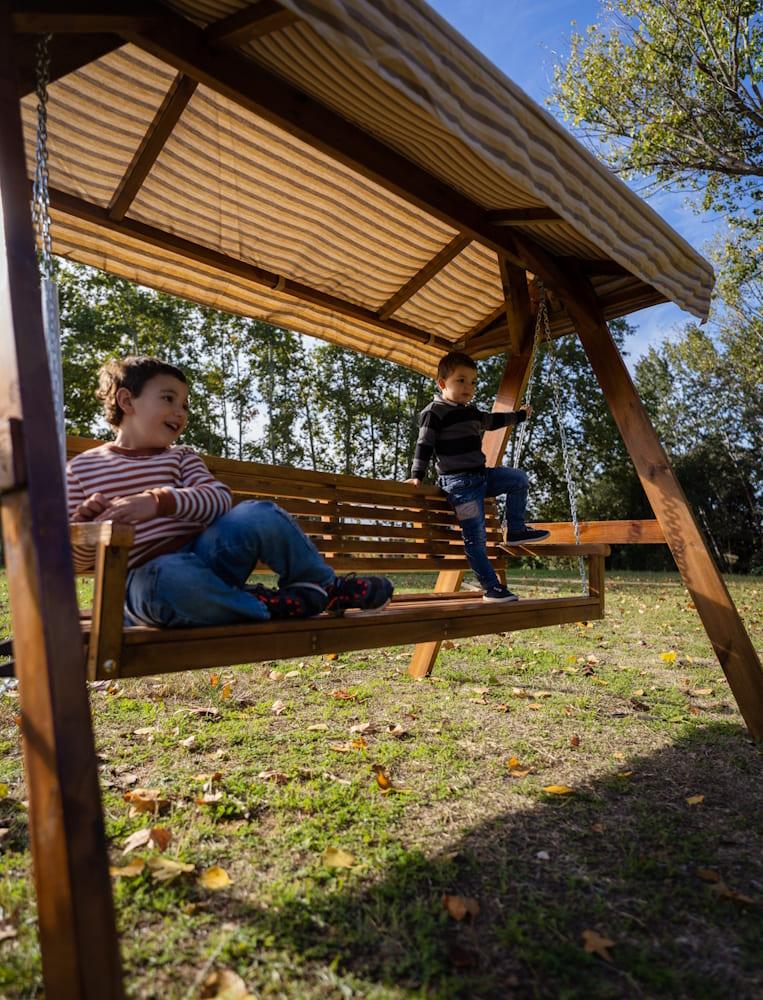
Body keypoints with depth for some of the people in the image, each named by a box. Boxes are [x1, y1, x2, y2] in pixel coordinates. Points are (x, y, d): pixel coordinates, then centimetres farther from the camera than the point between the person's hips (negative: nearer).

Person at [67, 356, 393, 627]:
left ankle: (320, 586, -4)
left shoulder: (181, 457, 14)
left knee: (258, 516, -27)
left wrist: (159, 500, -24)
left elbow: (219, 500, -7)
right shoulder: (82, 468, 8)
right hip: (146, 580, -2)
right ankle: (266, 604, -18)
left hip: (206, 554, 3)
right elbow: (76, 560, 7)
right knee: (172, 578, -41)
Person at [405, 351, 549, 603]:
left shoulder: (471, 412, 16)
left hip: (481, 475, 9)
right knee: (476, 537, -9)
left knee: (519, 478, 13)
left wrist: (520, 415, 47)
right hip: (459, 483, -9)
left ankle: (515, 530, 17)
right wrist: (417, 476, -21)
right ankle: (491, 588, -1)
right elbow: (424, 444, -13)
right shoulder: (435, 412, -9)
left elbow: (492, 421, 34)